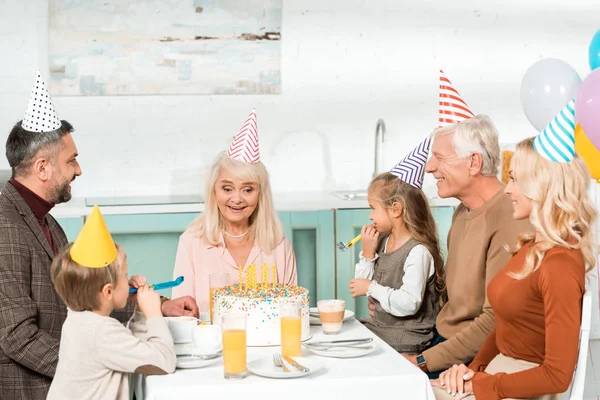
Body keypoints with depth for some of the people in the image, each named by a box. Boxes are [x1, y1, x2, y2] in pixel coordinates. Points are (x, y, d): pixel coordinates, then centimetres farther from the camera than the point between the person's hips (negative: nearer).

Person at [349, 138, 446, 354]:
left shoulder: (418, 251, -17)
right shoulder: (382, 241, 8)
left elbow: (408, 304, -27)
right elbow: (361, 285, 13)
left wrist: (372, 287, -16)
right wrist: (367, 253, -1)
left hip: (407, 335, -8)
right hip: (379, 325, 8)